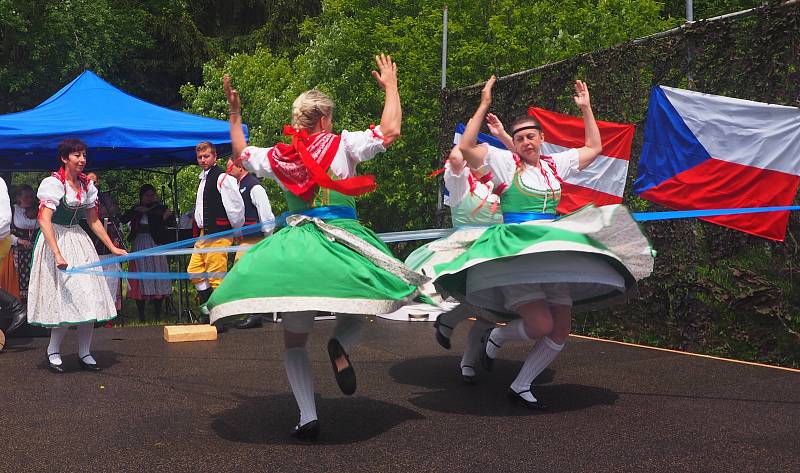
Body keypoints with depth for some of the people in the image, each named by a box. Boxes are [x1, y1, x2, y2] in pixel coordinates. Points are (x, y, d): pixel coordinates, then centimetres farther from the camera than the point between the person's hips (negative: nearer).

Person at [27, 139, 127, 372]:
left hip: (80, 241, 6)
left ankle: (84, 353, 12)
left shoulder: (87, 184, 6)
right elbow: (44, 220, -23)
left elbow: (94, 221, 15)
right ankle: (53, 351, 11)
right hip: (56, 241, -6)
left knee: (90, 298, 2)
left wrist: (112, 248, 12)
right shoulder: (54, 183, -14)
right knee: (67, 298, -8)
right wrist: (57, 254, -33)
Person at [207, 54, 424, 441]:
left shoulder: (278, 157, 9)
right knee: (357, 311, 21)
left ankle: (308, 417, -1)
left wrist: (234, 112, 37)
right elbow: (390, 130, -8)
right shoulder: (342, 145, -2)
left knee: (294, 339, 11)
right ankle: (340, 344, -16)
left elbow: (240, 152, 28)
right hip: (339, 244, -2)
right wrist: (391, 86, 5)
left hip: (292, 245, 2)